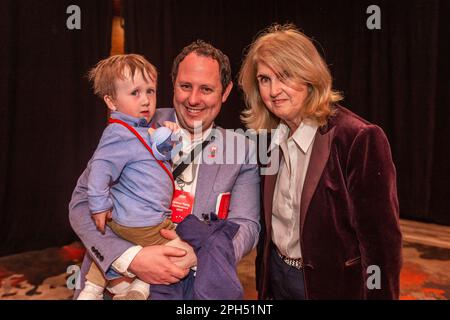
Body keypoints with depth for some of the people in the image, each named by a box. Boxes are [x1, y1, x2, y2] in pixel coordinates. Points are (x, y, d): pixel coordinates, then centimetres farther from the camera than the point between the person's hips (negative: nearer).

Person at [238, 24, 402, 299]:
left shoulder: (360, 139, -21)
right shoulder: (271, 137, -2)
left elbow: (382, 240, -19)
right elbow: (271, 221, 6)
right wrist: (264, 287, 9)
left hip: (336, 284, -5)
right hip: (277, 277, 5)